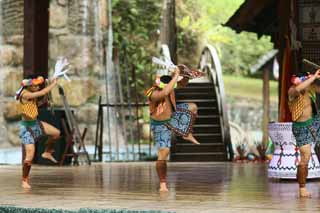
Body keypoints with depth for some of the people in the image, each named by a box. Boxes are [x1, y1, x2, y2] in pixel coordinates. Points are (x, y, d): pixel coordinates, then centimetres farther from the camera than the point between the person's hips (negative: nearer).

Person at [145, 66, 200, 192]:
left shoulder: (167, 85, -17)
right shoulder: (154, 94, -40)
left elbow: (182, 84, -1)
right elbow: (165, 93, -64)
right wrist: (176, 76, -57)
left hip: (171, 115, 8)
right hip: (160, 124, -8)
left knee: (192, 107, 12)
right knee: (163, 152, -13)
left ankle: (187, 135, 28)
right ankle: (162, 184, -4)